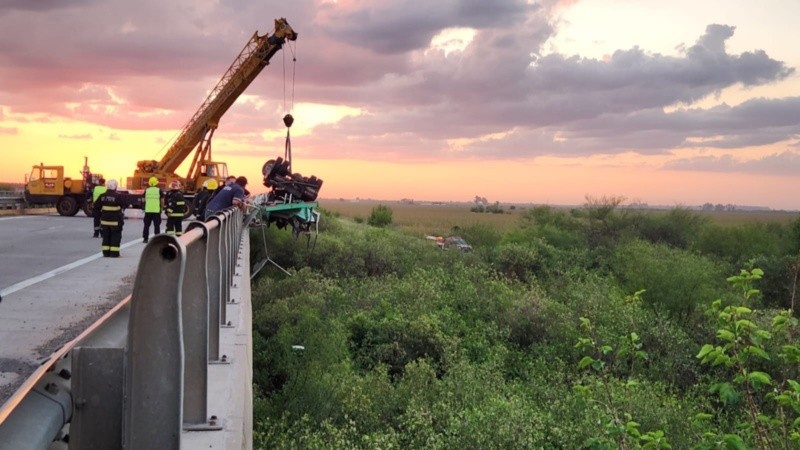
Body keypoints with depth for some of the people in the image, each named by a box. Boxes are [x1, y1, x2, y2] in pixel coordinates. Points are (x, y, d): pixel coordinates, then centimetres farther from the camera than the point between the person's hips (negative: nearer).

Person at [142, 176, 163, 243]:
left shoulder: (146, 190, 2)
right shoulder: (159, 190, -3)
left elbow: (144, 200, 6)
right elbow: (162, 200, -2)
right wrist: (162, 207, 12)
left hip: (148, 210, 2)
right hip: (156, 210, -2)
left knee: (146, 225, 10)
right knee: (156, 225, 4)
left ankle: (145, 238, 10)